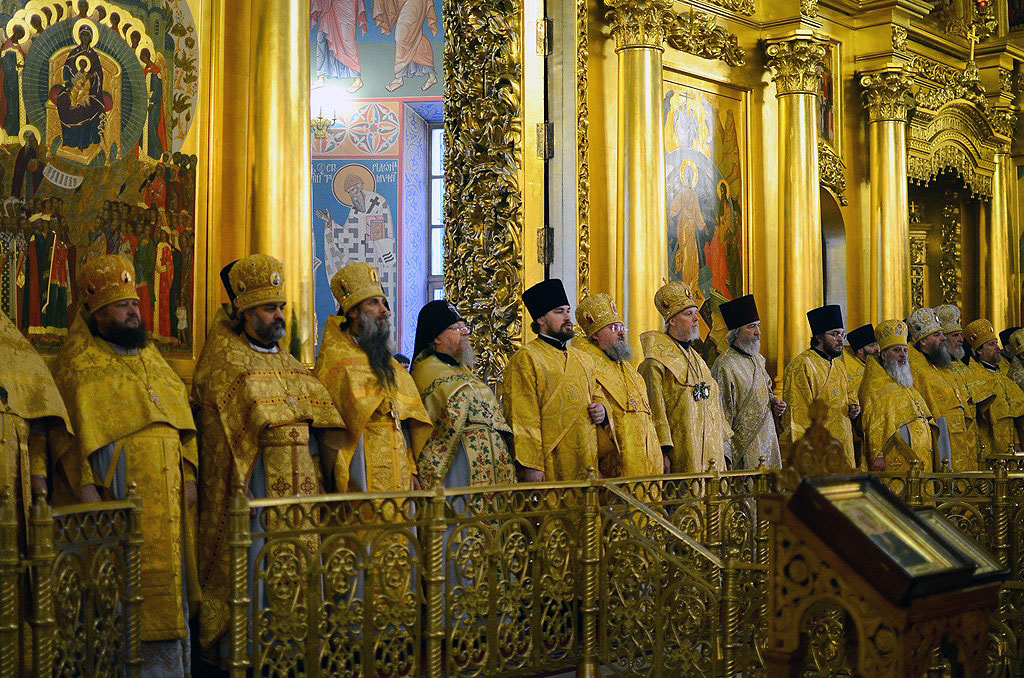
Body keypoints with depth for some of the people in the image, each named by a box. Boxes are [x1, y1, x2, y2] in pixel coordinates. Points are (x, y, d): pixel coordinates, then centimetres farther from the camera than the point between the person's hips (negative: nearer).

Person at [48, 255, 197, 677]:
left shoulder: (152, 357, 17)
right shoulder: (79, 365, -2)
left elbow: (181, 417, 17)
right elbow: (69, 433, -8)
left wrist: (188, 475, 8)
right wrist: (85, 488, -17)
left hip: (167, 497, 6)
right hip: (118, 502, -6)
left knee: (167, 581, 9)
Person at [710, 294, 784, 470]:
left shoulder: (758, 359, 12)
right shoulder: (725, 366, -15)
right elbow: (722, 414, -15)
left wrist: (774, 402, 5)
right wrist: (727, 454, -16)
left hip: (767, 441, 8)